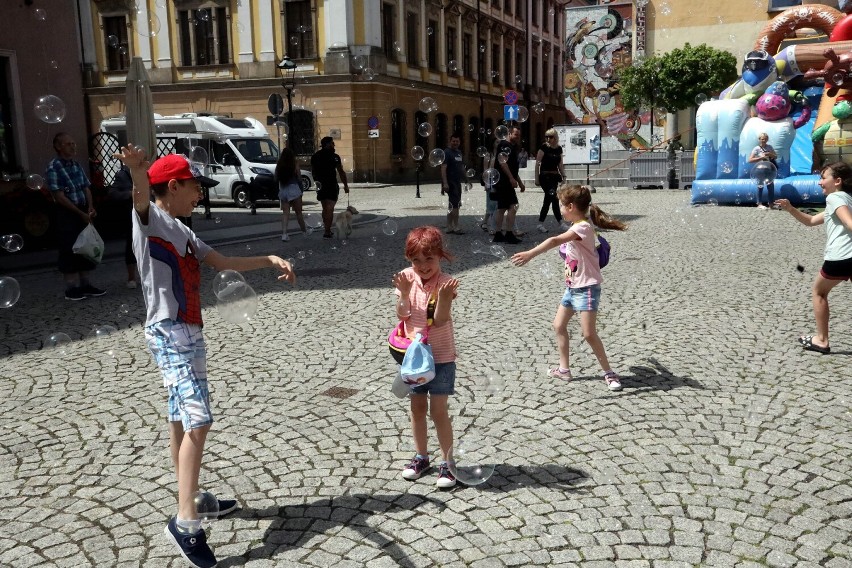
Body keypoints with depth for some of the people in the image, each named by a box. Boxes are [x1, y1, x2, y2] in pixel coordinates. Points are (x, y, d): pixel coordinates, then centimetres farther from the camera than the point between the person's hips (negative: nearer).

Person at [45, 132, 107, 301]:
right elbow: (60, 197, -16)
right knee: (69, 250, -2)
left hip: (83, 212, 7)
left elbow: (86, 188, 11)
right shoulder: (53, 168, -13)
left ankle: (85, 284, 20)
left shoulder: (77, 165, 10)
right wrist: (81, 214, -15)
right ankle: (71, 288, 6)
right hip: (66, 214, -7)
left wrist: (90, 207, -6)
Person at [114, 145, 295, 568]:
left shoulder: (182, 232, 18)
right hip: (170, 335, -10)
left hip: (188, 334, 10)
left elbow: (222, 262, 22)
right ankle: (185, 521, -13)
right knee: (198, 420, -16)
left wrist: (269, 260, 14)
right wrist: (137, 169, -54)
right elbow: (142, 197, -32)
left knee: (182, 421, 17)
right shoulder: (150, 220, -9)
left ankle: (191, 499, 30)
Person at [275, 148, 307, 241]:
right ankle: (304, 231, 24)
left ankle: (284, 234, -5)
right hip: (293, 189, -3)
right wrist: (301, 190, 8)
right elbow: (299, 179, -4)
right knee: (298, 212, 9)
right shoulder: (294, 166, -8)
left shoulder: (278, 166, 0)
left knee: (285, 212, 5)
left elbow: (276, 179, 4)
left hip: (282, 190, 3)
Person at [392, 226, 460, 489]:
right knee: (417, 408, 15)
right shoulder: (408, 277, -4)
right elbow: (402, 315, -9)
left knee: (438, 411, 0)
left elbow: (440, 320, -23)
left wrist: (443, 296, -39)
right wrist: (404, 293, -25)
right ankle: (421, 456, 31)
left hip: (440, 357, -4)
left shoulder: (445, 282, -15)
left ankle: (447, 462, 15)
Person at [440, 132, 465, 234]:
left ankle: (449, 227, 17)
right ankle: (456, 227, -7)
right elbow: (443, 168, -17)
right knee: (455, 205, -11)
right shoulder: (447, 152, -10)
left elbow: (462, 167, 24)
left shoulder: (459, 153, 16)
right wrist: (445, 183, -25)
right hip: (450, 183, -9)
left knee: (452, 205, 11)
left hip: (457, 182, 9)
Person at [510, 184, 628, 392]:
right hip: (572, 286, 10)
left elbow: (555, 241, -35)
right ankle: (564, 369, 24)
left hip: (587, 287, -10)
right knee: (559, 325, 12)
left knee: (589, 334, -9)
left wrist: (530, 254, -44)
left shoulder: (583, 227, -22)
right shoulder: (578, 227, 8)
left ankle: (609, 373, 6)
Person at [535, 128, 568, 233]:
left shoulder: (559, 149, 9)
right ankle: (560, 223, -12)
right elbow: (537, 163, -7)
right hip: (545, 176, -6)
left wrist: (563, 176, 9)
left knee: (548, 200, 8)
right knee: (554, 198, -14)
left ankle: (541, 224, 16)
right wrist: (537, 178, -10)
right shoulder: (544, 147, -6)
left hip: (554, 177, 6)